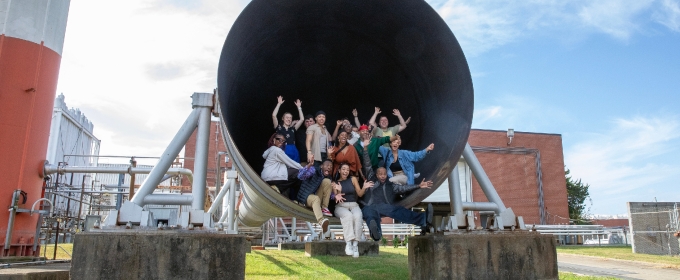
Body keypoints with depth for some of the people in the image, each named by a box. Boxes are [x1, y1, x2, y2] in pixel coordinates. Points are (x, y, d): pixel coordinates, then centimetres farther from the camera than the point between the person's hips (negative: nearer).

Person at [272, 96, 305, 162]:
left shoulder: (292, 129, 12)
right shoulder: (279, 127, 5)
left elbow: (302, 119, 11)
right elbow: (274, 115, -6)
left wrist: (299, 107, 12)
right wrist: (279, 104, -2)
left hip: (293, 152, 4)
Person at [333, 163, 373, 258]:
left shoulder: (353, 179, 12)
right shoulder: (335, 183, 9)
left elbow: (360, 194, 6)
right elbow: (336, 199, 1)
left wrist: (364, 188, -14)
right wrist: (338, 191, -19)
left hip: (354, 205, 1)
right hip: (341, 206, -1)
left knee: (358, 216, -34)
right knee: (348, 215, -36)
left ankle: (355, 244, -36)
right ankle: (348, 244, -39)